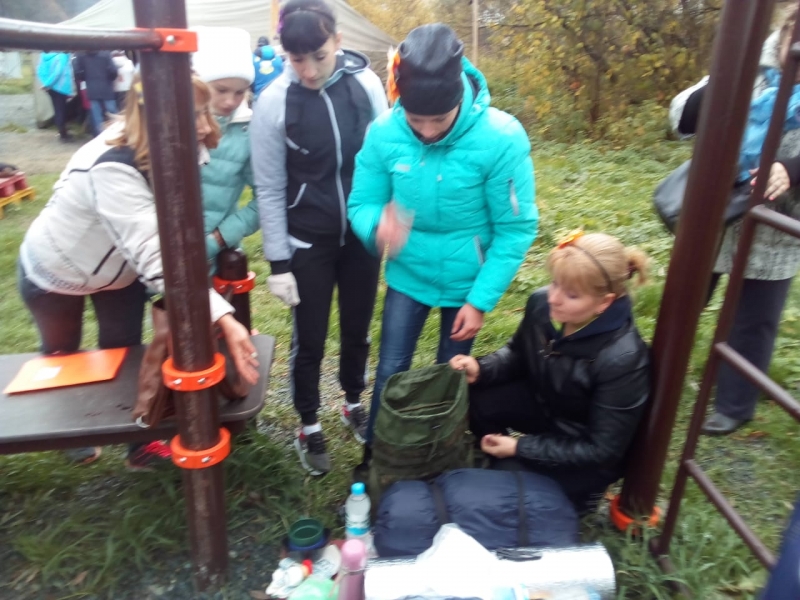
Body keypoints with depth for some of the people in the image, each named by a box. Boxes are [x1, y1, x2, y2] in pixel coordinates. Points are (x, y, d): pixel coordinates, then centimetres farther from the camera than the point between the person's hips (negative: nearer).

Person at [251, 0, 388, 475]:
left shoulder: (366, 83, -8)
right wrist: (278, 262, -7)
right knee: (310, 340, 11)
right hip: (308, 242, -2)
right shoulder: (274, 102, -12)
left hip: (363, 236, 2)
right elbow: (270, 190, -7)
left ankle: (354, 403, 43)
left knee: (358, 329, 17)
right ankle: (309, 425, 33)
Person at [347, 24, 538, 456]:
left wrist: (481, 300, -17)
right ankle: (373, 463, 34)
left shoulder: (501, 138, -24)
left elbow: (516, 229, -17)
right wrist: (378, 224, -33)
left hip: (466, 281, -1)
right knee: (390, 374, 9)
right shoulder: (384, 133, -17)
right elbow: (360, 203, -8)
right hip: (407, 275, 2)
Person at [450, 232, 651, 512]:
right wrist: (481, 369, -20)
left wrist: (520, 448, -24)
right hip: (545, 404, 6)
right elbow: (518, 354, 2)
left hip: (589, 456, -5)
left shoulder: (622, 359, -35)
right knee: (472, 399, -15)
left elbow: (601, 448, -25)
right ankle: (502, 460, 12)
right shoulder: (542, 303, -19)